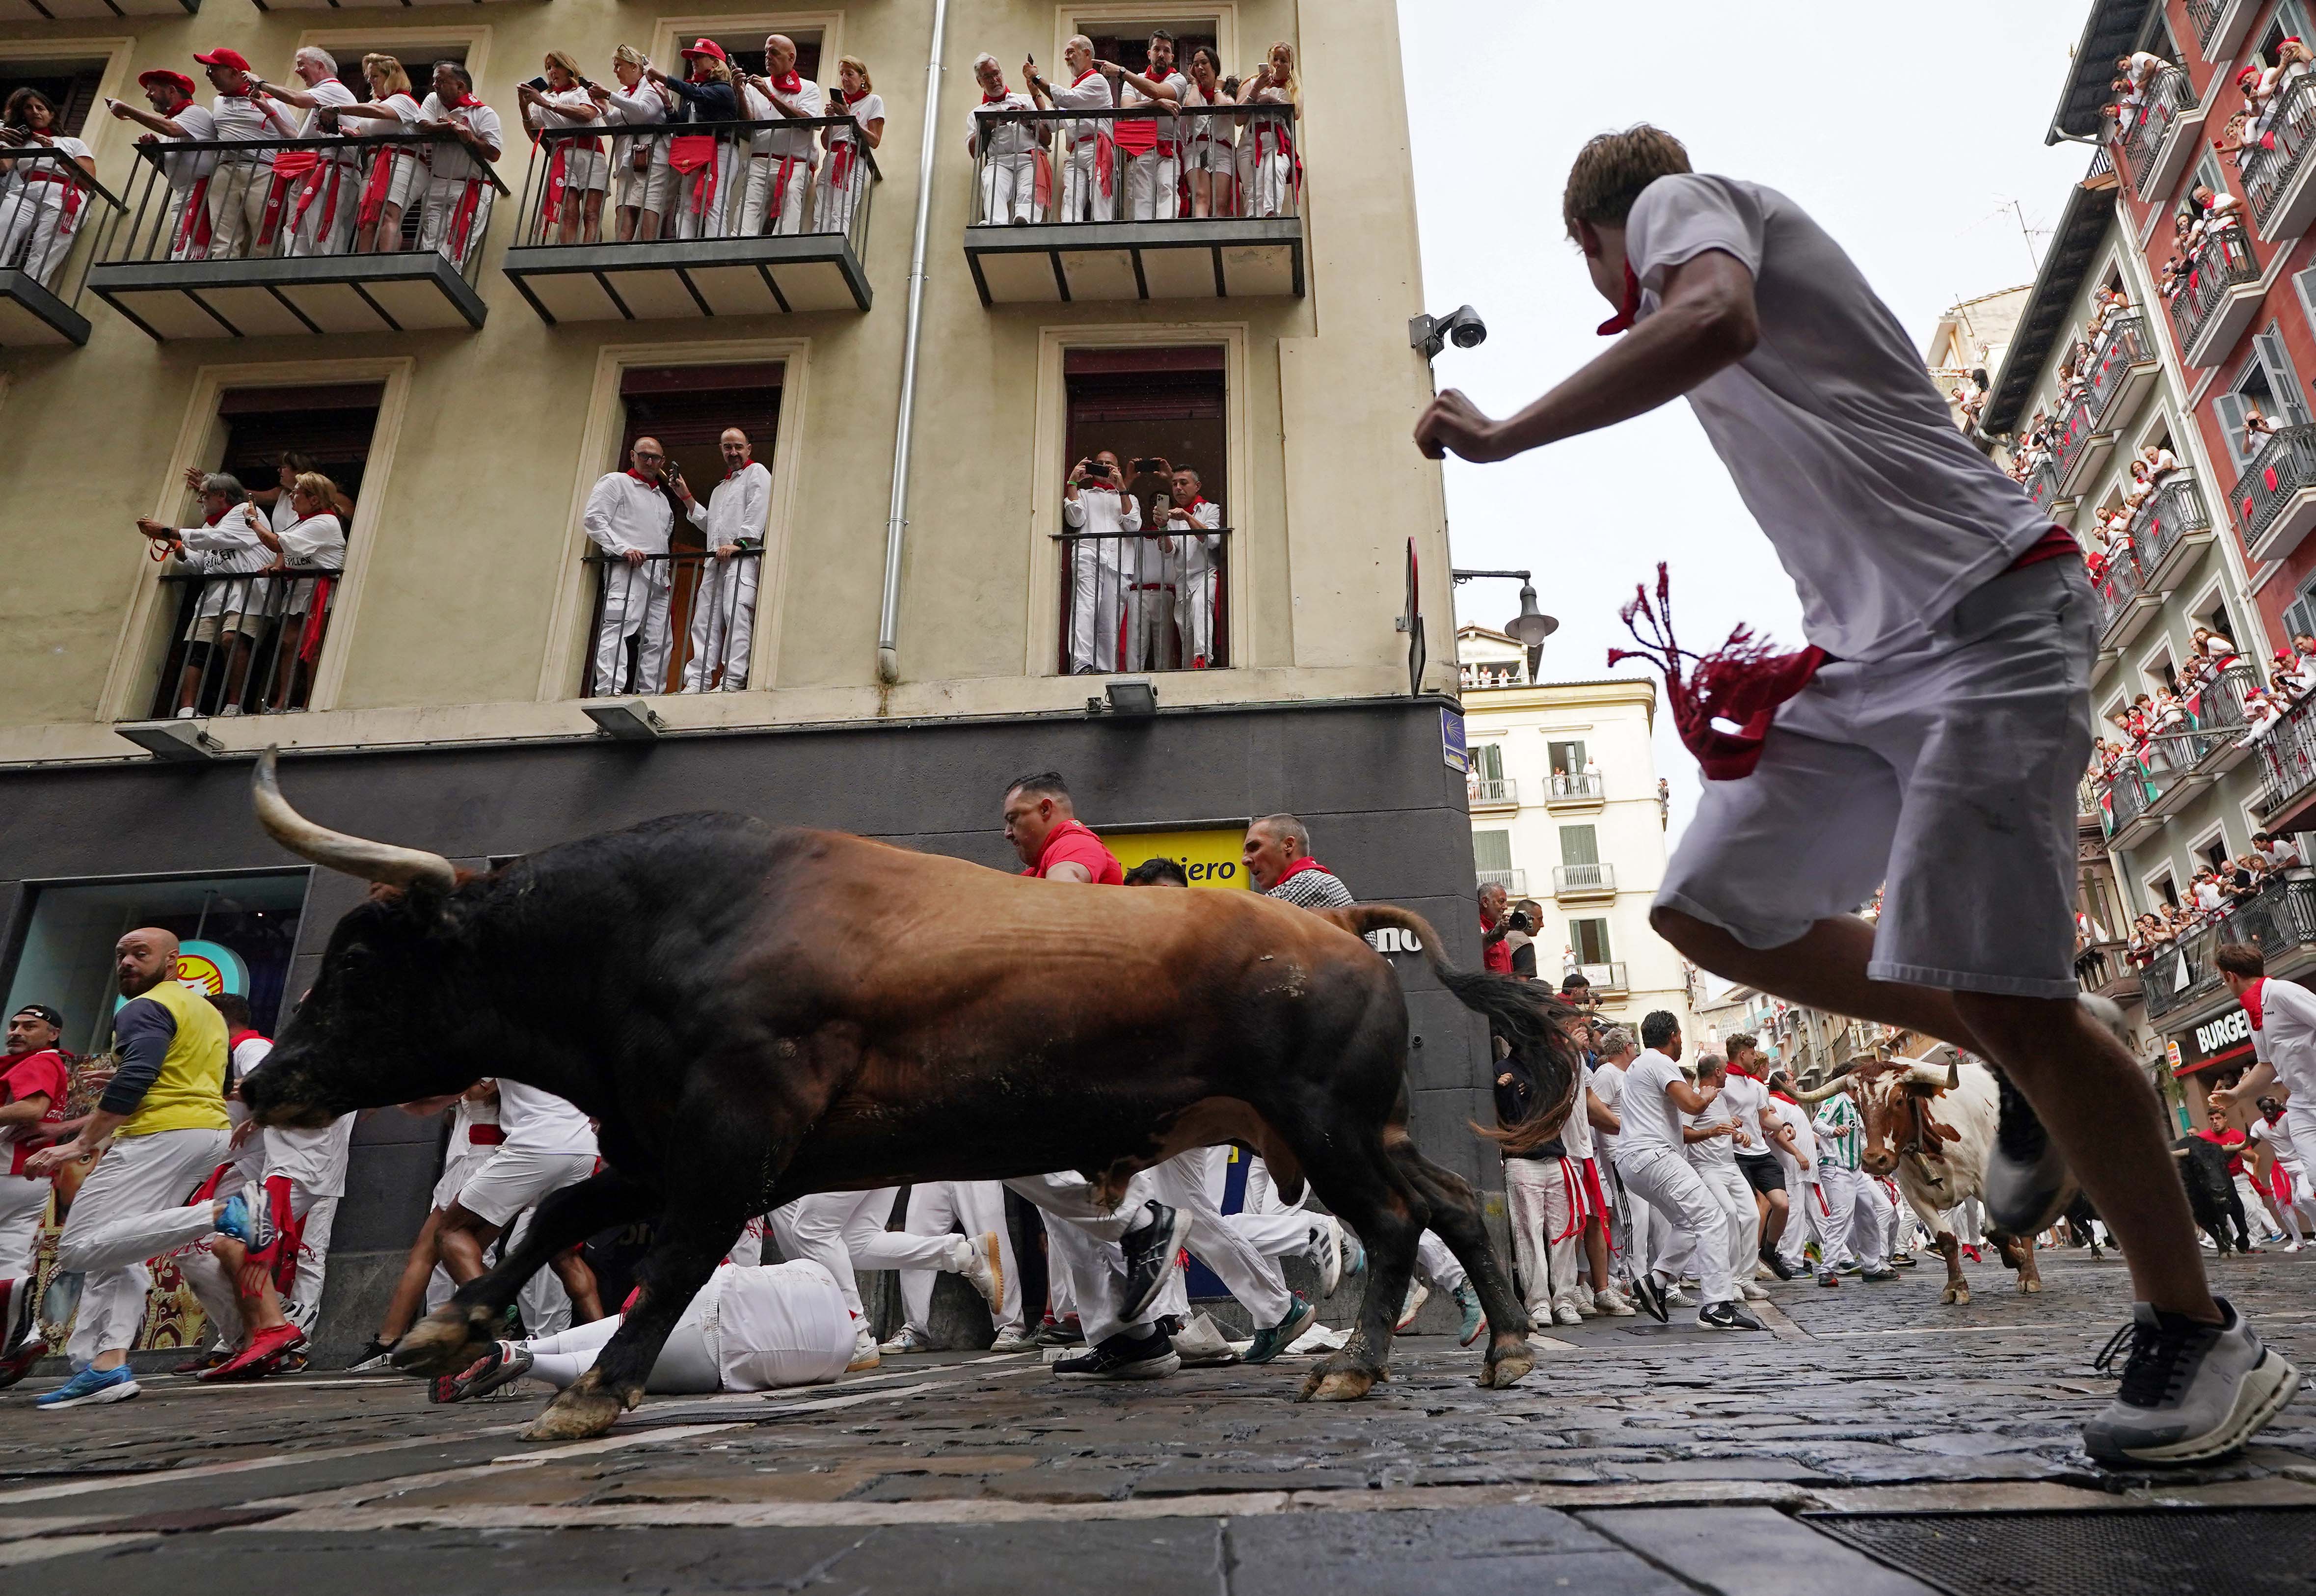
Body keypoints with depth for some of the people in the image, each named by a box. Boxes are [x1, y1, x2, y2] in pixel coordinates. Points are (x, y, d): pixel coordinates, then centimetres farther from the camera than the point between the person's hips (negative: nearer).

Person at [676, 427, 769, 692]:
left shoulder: (756, 472, 7)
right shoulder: (722, 487, 32)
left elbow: (758, 511, -8)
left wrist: (739, 543, -19)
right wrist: (686, 497, 27)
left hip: (743, 558, -8)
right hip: (715, 560, 8)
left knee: (737, 616, -19)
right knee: (705, 620, 0)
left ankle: (733, 680, -26)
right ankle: (697, 682, -2)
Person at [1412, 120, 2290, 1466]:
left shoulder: (1684, 199, 1)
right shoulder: (1732, 245, 27)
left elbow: (1715, 317, -27)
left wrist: (1499, 437, -20)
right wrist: (1805, 665, 20)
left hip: (1985, 621, -10)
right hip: (1874, 651, 10)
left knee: (1995, 987, -13)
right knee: (1710, 911, 4)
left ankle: (2201, 1339, 6)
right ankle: (2031, 1068, 14)